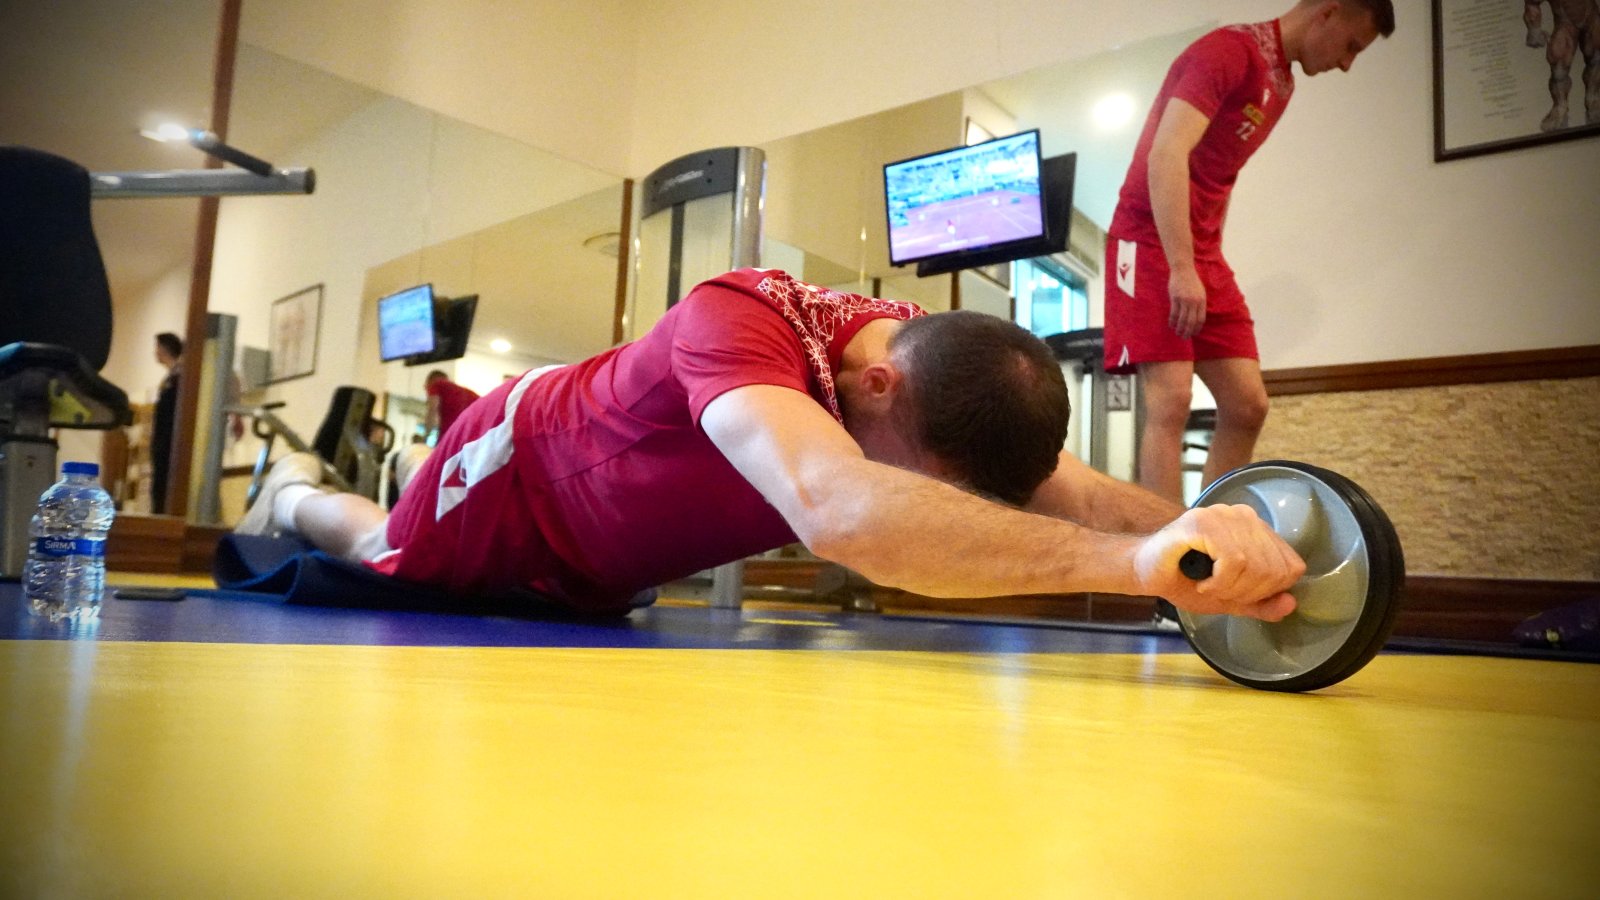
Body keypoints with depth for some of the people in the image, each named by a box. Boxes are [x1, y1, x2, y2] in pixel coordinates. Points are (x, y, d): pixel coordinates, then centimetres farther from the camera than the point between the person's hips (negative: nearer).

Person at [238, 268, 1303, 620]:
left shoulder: (935, 369, -26)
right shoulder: (738, 320, -47)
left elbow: (1073, 490, -36)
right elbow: (833, 507, -66)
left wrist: (1206, 542, -57)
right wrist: (1138, 561, -74)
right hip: (517, 467, -6)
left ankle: (310, 495, 64)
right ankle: (295, 491, 58)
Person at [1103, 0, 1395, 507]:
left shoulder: (1282, 83, 18)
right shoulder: (1229, 51, -11)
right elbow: (1165, 155, -23)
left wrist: (1210, 263, 13)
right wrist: (1180, 267, -29)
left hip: (1204, 254, 9)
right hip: (1151, 241, -9)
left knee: (1247, 405, 3)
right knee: (1170, 401, -18)